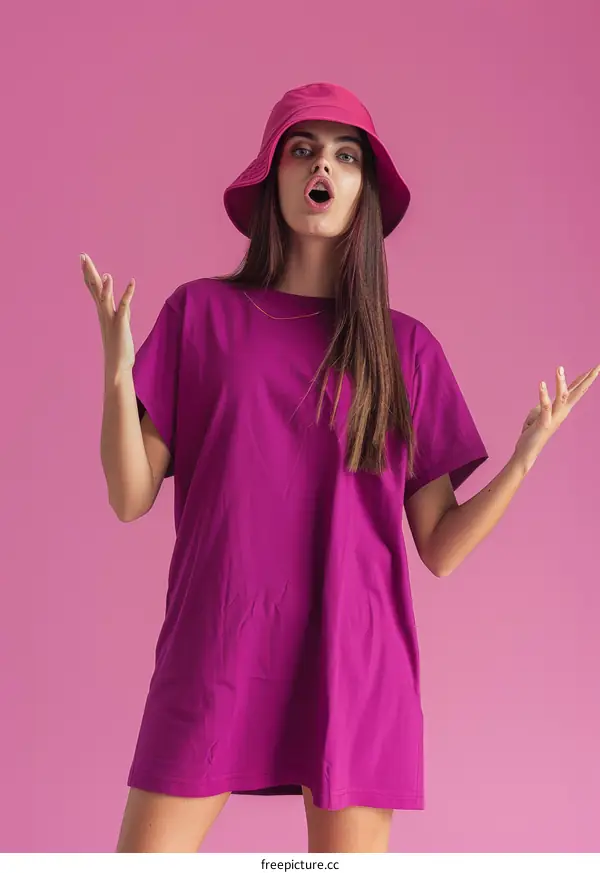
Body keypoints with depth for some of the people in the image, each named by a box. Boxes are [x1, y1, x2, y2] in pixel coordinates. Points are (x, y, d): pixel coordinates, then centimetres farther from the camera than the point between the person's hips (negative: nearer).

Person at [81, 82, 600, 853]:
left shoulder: (406, 348, 7)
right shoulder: (200, 312, 5)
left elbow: (440, 548, 6)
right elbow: (132, 498, 2)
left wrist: (522, 461, -9)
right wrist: (118, 371, -12)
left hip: (356, 660, 1)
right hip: (214, 653, 0)